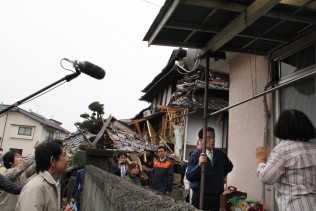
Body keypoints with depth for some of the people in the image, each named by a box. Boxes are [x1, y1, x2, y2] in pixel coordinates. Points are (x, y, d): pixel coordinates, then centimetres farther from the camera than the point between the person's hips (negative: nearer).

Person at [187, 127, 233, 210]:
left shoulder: (220, 154, 4)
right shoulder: (195, 156, -10)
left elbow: (229, 167, 24)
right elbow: (189, 177, -19)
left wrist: (221, 176, 12)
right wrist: (199, 164, -33)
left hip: (216, 196, 4)